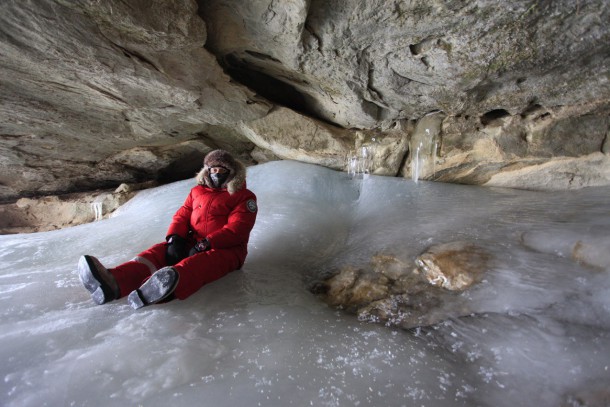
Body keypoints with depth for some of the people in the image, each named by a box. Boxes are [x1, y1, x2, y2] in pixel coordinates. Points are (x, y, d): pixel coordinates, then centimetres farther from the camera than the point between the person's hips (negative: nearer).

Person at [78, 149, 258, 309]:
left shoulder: (244, 196, 2)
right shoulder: (198, 191, 20)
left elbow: (235, 230, -11)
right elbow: (182, 216, 10)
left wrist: (205, 245, -22)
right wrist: (175, 239, -12)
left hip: (226, 249, -5)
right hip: (193, 244, 5)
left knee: (198, 262, -38)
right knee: (161, 250, -22)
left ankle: (170, 285, -70)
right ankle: (113, 282, -49)